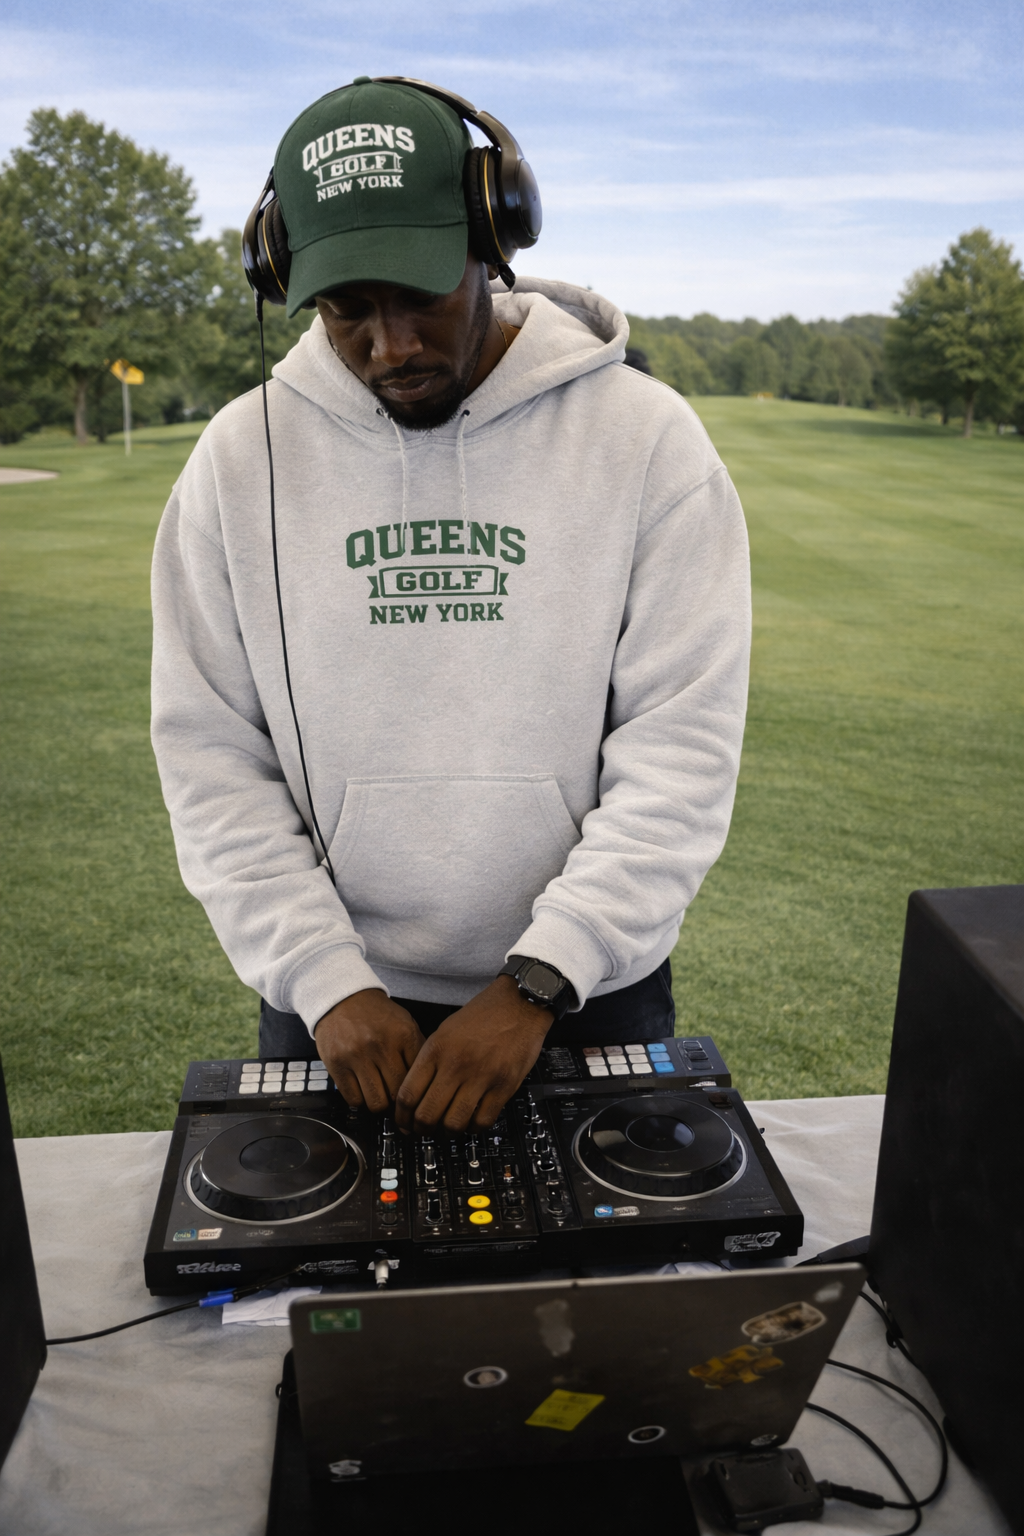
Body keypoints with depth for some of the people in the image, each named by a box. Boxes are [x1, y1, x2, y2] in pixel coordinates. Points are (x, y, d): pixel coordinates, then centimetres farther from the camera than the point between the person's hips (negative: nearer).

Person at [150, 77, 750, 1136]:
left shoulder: (646, 437, -10)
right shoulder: (243, 455, -4)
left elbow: (684, 746, -13)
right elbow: (210, 751, -4)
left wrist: (536, 985, -19)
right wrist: (325, 979, -12)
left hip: (587, 989, -1)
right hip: (332, 998, 2)